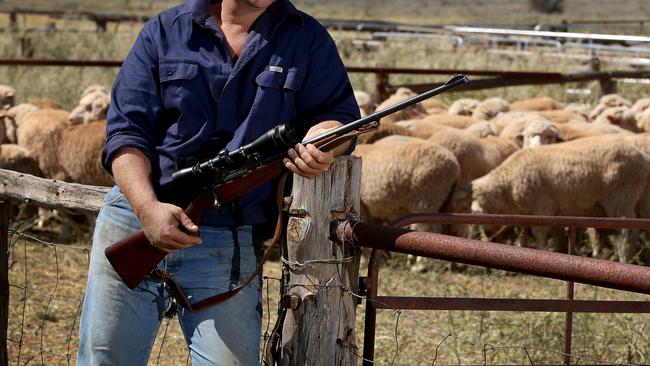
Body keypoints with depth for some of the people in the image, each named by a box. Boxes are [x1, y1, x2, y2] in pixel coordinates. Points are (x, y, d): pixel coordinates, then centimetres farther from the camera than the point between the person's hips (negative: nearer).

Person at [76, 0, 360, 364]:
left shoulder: (308, 39, 6)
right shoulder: (165, 32, 4)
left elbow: (339, 112, 2)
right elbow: (126, 131, -1)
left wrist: (322, 142, -24)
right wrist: (149, 208, -18)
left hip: (229, 247, 0)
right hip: (135, 223, 1)